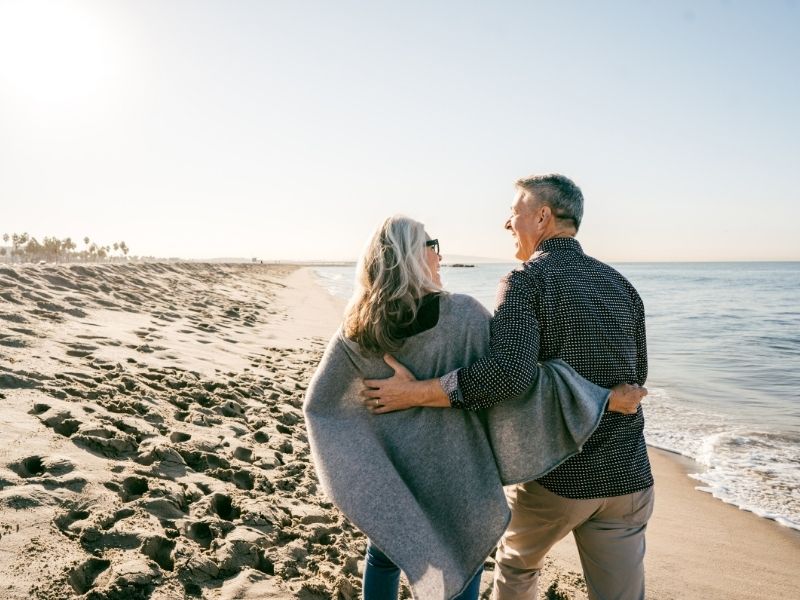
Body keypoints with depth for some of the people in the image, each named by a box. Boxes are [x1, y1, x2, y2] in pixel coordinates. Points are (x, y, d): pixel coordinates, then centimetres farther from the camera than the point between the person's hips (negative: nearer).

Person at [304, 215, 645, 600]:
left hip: (388, 470, 4)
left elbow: (319, 403, -3)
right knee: (461, 567, 20)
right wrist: (604, 399, -15)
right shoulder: (463, 315, -21)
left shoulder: (357, 331, -10)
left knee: (384, 555, 28)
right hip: (452, 471, -3)